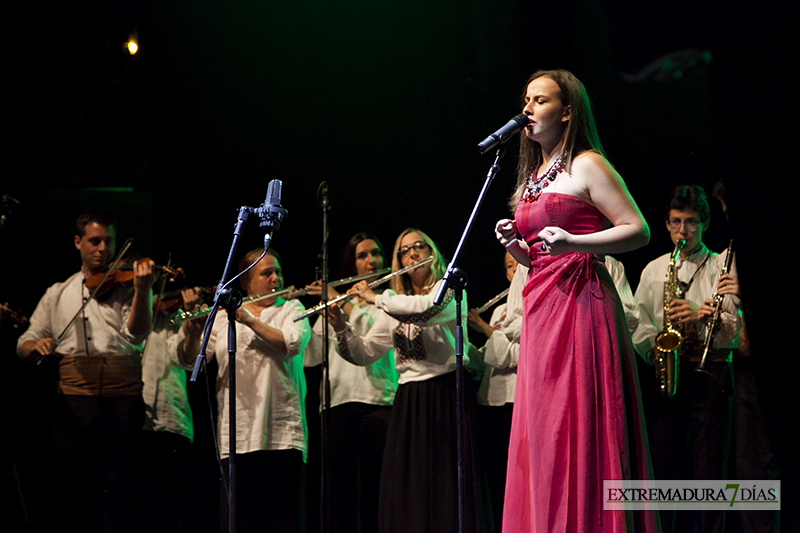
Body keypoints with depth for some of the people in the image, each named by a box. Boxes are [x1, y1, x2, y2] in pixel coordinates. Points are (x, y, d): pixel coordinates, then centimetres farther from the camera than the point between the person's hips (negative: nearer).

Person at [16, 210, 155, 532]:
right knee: (70, 489, -3)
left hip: (123, 395, -2)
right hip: (74, 394, 2)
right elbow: (25, 344, 16)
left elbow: (135, 334, -6)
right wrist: (36, 346, -8)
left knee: (119, 491, -5)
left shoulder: (126, 286, 12)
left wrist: (142, 291, -22)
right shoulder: (58, 294, 20)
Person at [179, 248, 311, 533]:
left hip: (283, 433, -1)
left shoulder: (291, 309, 12)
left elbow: (292, 344, -9)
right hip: (237, 435, 1)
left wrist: (250, 320, -17)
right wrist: (193, 334, -15)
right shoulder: (223, 316, 14)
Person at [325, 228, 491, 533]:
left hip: (447, 395, -5)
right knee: (406, 492, 0)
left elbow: (426, 309, -22)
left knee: (449, 483, -10)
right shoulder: (395, 307, 17)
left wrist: (375, 298, -14)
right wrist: (339, 327, -2)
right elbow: (364, 353, 14)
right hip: (408, 401, 5)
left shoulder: (449, 289, 0)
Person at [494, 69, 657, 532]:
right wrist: (513, 242, 6)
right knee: (544, 433, 3)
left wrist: (573, 243, -19)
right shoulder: (532, 177, 21)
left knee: (580, 427, -12)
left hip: (580, 301, -8)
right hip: (542, 307, 8)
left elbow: (639, 230, -8)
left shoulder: (587, 166, -2)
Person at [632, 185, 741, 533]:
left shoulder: (723, 268, 10)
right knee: (662, 469, -4)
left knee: (709, 474, -7)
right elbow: (639, 328, 15)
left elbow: (739, 326, 2)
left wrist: (702, 314, -14)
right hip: (666, 375, 2)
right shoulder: (653, 270, 19)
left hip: (711, 376, -2)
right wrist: (656, 347, -5)